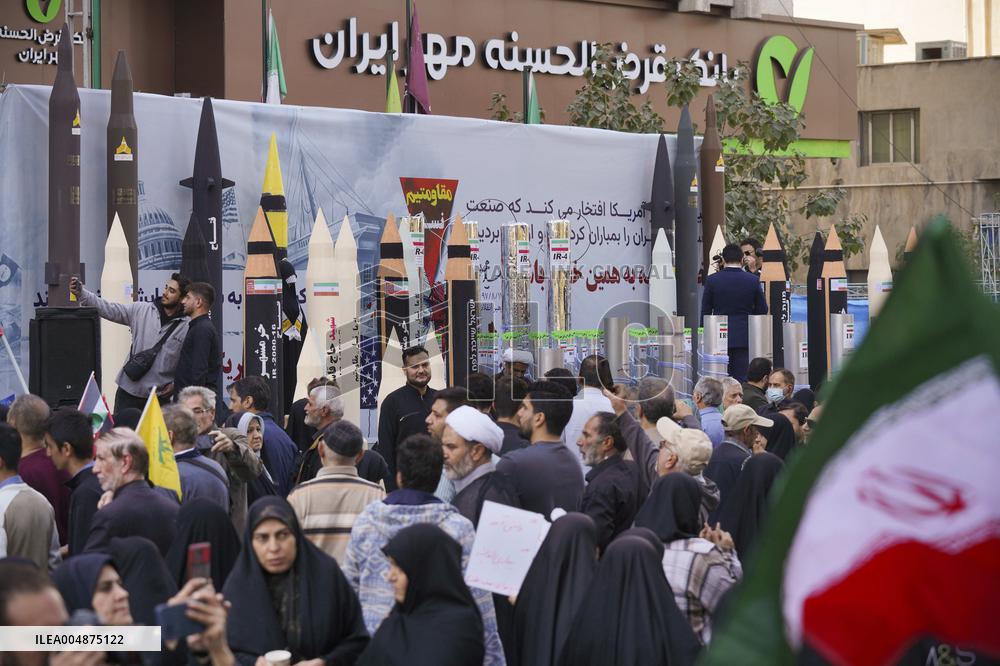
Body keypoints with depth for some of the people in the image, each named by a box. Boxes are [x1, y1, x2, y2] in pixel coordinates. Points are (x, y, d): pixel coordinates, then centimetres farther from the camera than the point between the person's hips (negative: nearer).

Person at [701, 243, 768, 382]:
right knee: (742, 377, 0)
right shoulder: (752, 280, -3)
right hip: (744, 337, 0)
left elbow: (705, 311, 2)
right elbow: (762, 310, 4)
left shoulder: (712, 280, -4)